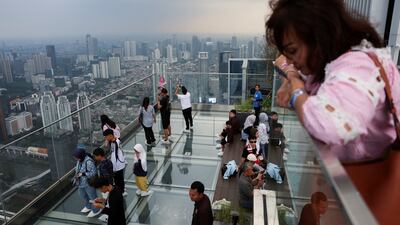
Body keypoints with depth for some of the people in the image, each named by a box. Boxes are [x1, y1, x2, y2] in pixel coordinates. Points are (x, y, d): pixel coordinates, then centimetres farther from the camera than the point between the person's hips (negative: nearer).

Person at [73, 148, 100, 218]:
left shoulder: (88, 162, -31)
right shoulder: (79, 160, -5)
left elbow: (93, 172, -28)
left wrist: (82, 174, -31)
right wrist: (76, 173, -3)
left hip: (89, 183, -9)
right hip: (81, 183, 9)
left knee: (92, 197, 12)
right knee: (83, 195, 28)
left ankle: (96, 210, 34)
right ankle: (88, 207, 54)